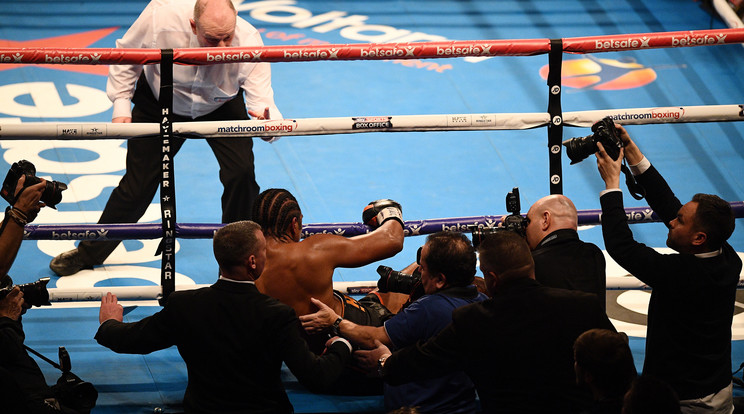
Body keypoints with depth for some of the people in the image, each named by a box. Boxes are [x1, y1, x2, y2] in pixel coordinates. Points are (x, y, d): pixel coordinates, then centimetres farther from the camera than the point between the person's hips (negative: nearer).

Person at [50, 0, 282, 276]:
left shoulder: (248, 43, -37)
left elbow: (261, 98, -36)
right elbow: (127, 54, -17)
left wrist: (265, 115, -60)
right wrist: (121, 104, -20)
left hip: (220, 106, 0)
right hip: (161, 103, 0)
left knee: (241, 172, -17)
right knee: (138, 183, 5)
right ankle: (89, 252, 26)